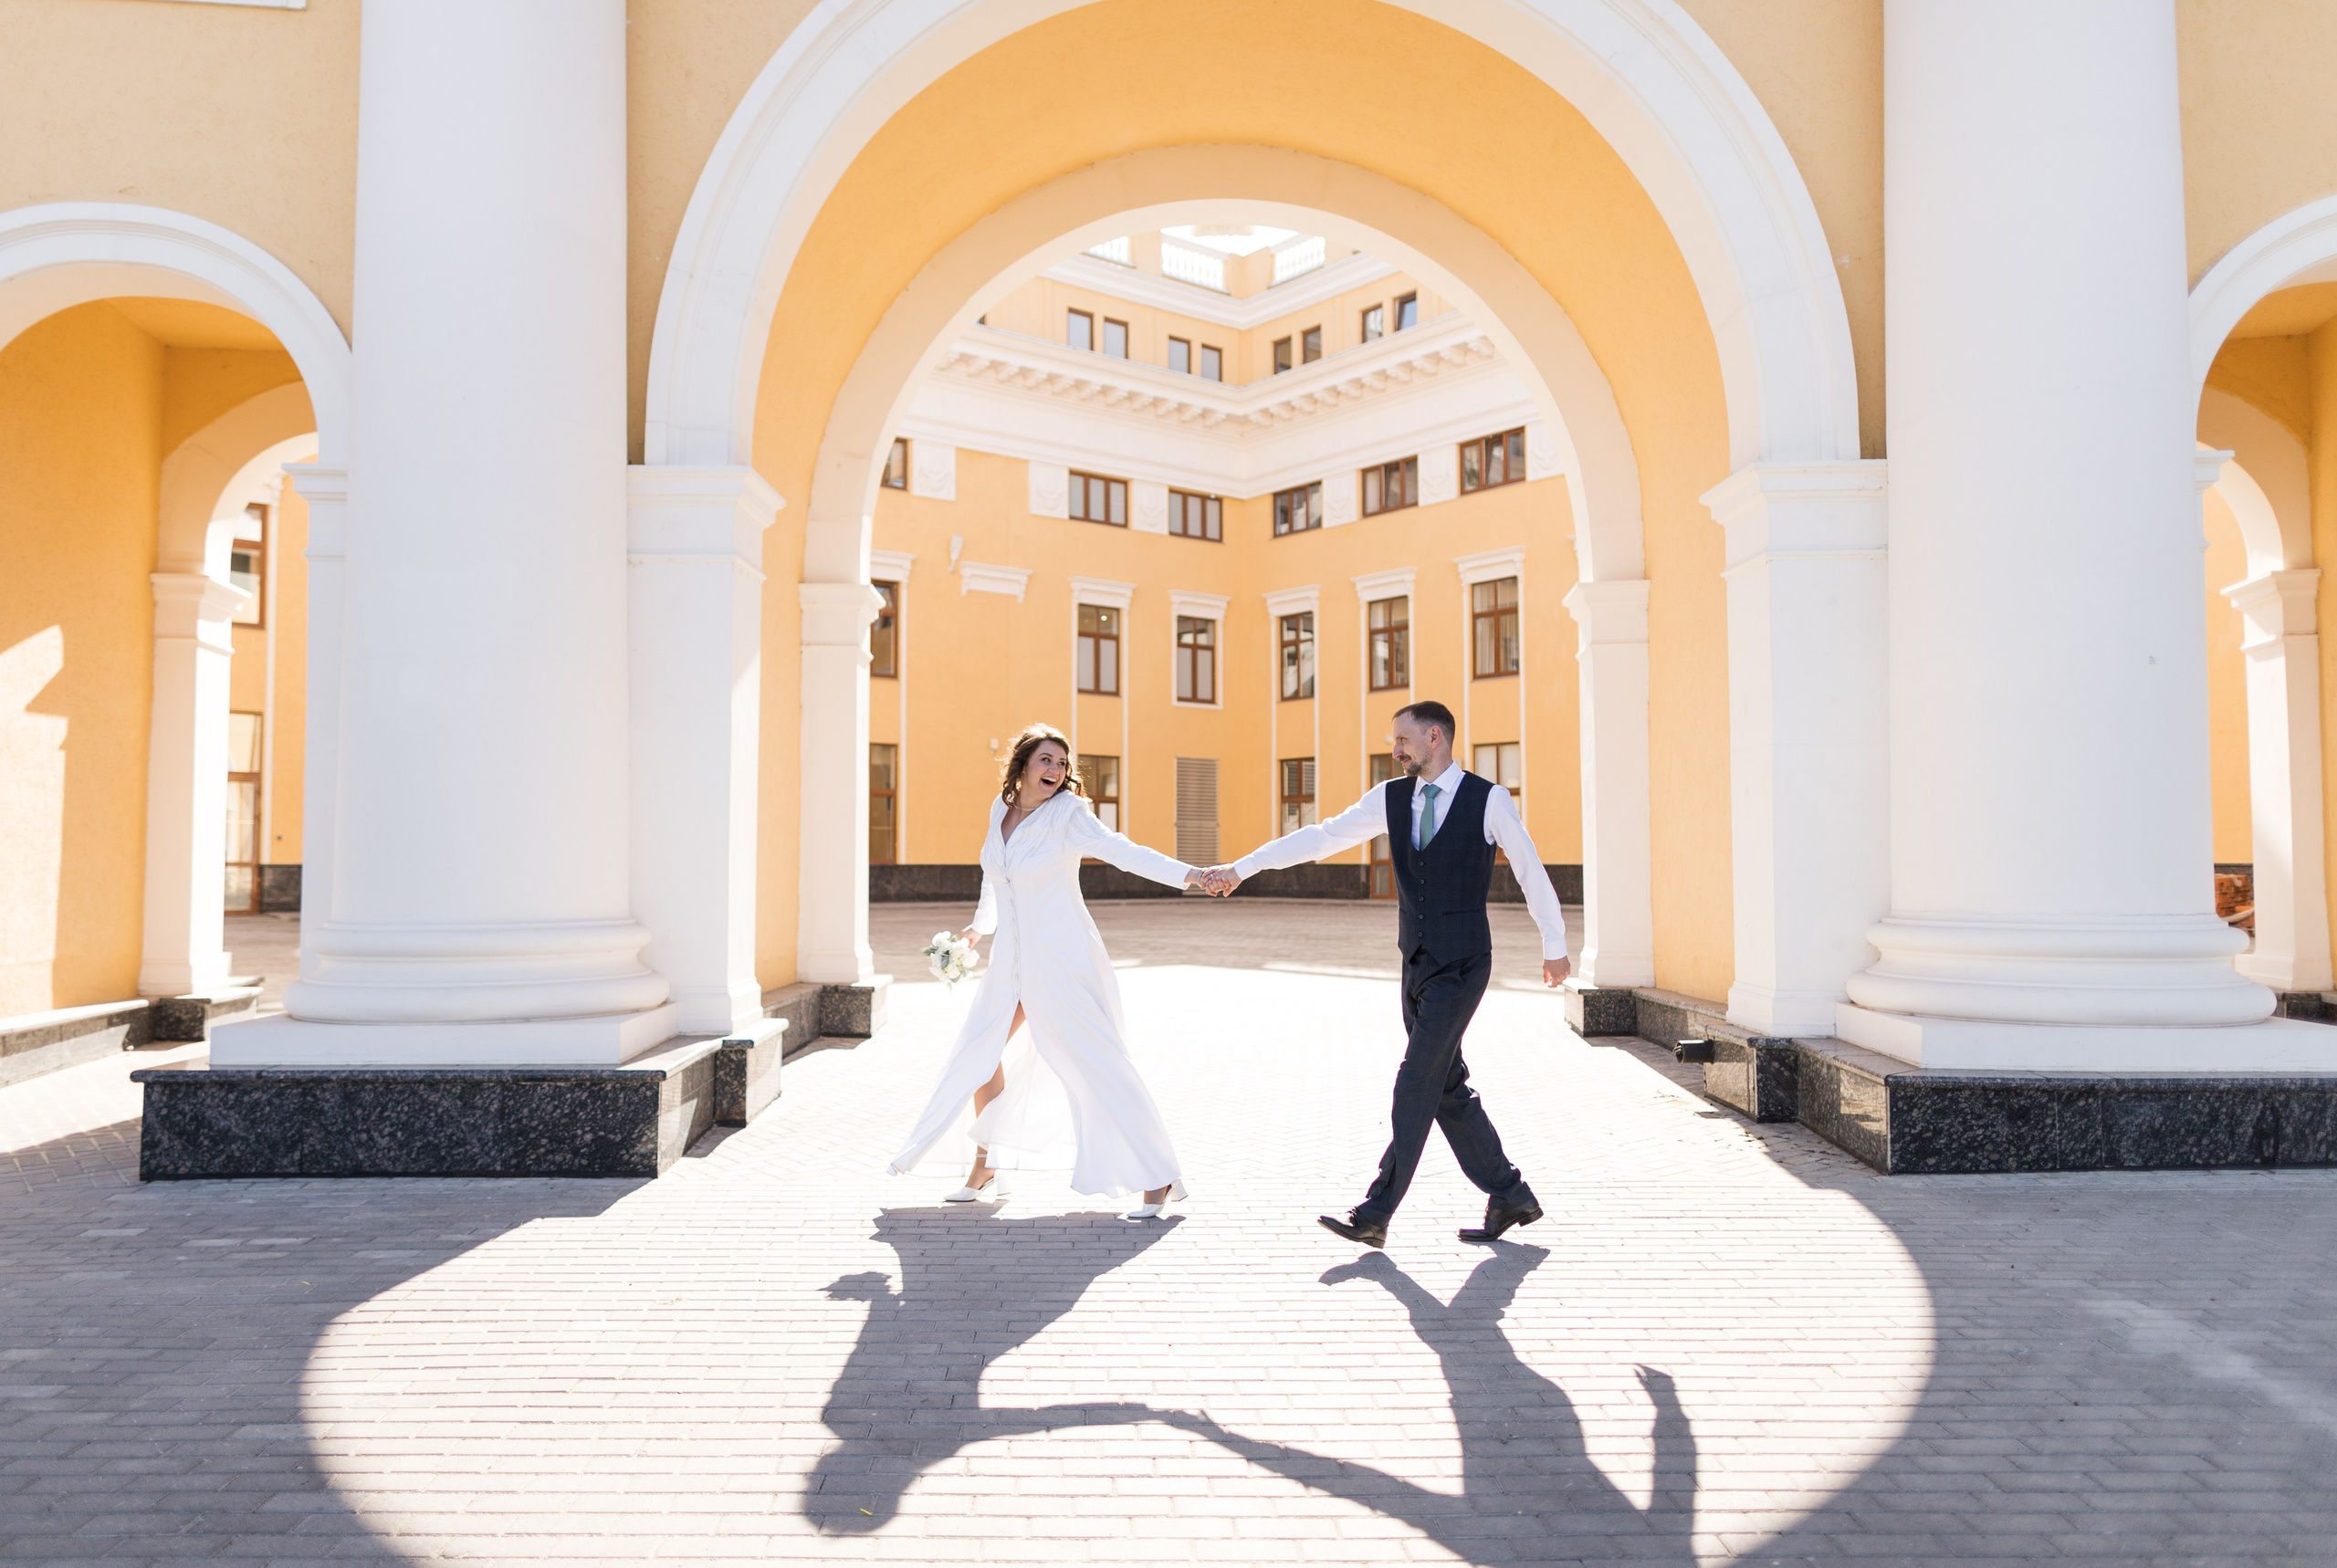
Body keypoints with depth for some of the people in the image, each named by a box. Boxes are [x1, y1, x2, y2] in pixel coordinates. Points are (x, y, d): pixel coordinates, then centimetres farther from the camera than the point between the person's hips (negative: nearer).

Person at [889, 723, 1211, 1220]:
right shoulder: (1001, 810, 6)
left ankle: (1160, 1179, 1)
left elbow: (1122, 851, -27)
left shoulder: (1067, 815, -13)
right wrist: (980, 925, 34)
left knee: (1097, 1063, -9)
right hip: (1011, 958, 7)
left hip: (1062, 960, -7)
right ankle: (985, 1171, 32)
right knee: (977, 1052, 13)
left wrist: (1187, 873, -42)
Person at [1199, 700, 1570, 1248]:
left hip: (1462, 965, -6)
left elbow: (1531, 872, 2)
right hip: (1417, 963, 6)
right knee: (1447, 1088, 10)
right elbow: (1323, 837, 2)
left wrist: (1555, 946, 10)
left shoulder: (1489, 800, -7)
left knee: (1417, 1083, -10)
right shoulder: (1392, 797, 5)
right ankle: (1510, 1196, 24)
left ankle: (1376, 1212, -6)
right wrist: (1242, 866, -4)